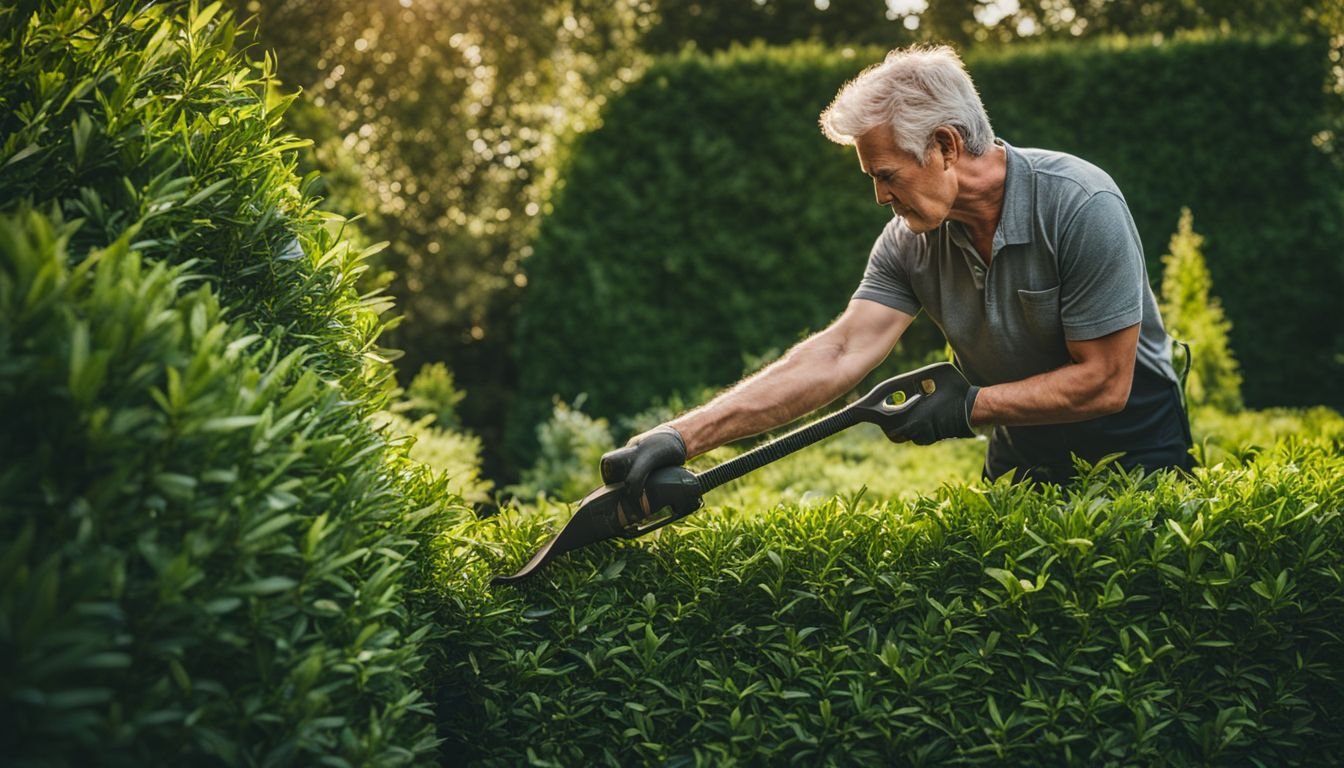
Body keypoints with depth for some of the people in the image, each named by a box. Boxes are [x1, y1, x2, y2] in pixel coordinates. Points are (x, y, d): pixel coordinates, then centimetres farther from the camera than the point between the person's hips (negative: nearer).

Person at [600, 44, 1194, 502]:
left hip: (1135, 458, -4)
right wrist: (685, 436, -29)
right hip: (1022, 464, 5)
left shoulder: (1079, 206, -24)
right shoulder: (911, 242, -9)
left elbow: (1103, 382, -23)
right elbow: (838, 355, -19)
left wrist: (970, 407, -20)